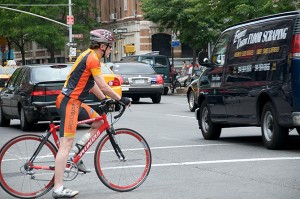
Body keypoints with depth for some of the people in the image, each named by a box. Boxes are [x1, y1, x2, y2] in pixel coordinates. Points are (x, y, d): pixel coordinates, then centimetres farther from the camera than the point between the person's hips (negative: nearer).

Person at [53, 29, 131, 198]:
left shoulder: (88, 55, 17)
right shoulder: (93, 59, -14)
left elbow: (92, 84, 22)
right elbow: (103, 86, -16)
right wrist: (121, 99, -6)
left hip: (74, 101, 10)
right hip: (70, 102, -10)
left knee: (99, 122, 17)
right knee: (66, 144, -11)